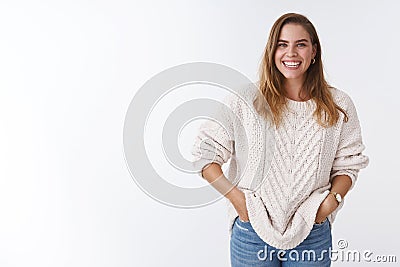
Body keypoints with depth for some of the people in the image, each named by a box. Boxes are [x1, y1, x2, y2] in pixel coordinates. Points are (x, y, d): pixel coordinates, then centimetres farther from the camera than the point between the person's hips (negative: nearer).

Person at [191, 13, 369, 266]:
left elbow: (347, 165, 7)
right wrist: (236, 197, -12)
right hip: (253, 231, -1)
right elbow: (204, 154, -4)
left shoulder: (338, 106, 0)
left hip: (314, 234, 2)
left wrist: (332, 200, -9)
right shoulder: (246, 102, -7)